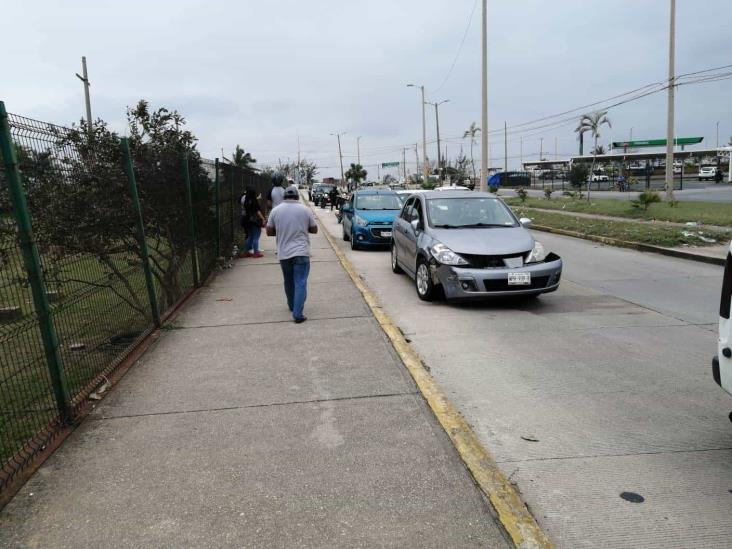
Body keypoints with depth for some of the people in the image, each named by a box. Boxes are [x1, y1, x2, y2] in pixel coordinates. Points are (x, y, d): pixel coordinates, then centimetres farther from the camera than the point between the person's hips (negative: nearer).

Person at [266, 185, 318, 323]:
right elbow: (314, 230, 5)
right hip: (301, 252, -3)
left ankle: (292, 306, 37)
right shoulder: (305, 210, -2)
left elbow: (269, 231, 4)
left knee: (289, 282, 20)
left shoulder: (276, 211, 0)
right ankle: (297, 314, -10)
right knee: (300, 283, -3)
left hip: (283, 253, 3)